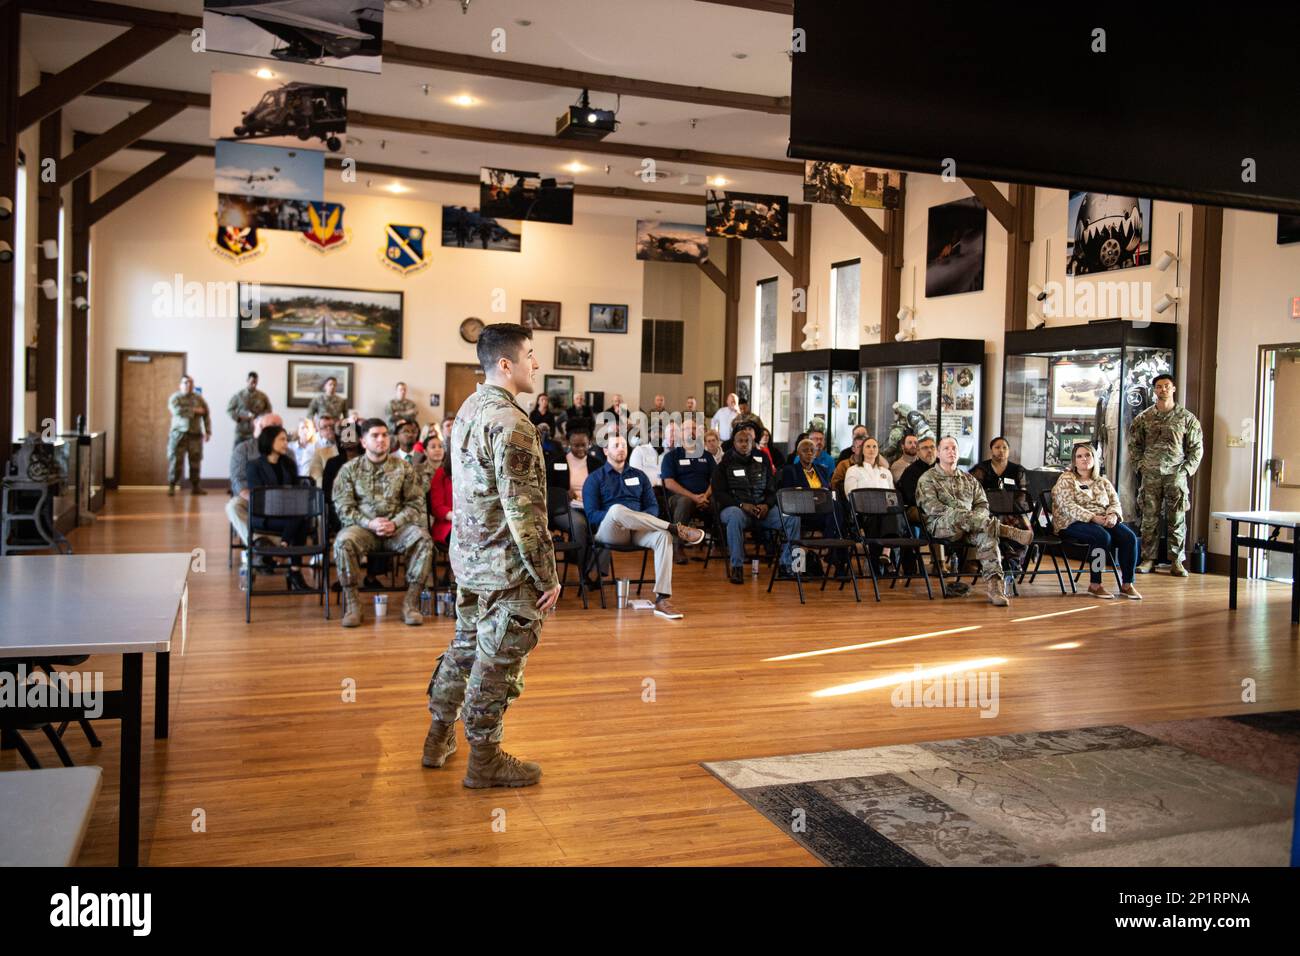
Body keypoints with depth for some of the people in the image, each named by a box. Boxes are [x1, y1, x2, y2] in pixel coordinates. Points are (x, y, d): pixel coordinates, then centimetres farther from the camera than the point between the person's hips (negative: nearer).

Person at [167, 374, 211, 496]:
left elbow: (206, 415, 7)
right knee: (175, 460, -5)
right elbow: (177, 411, -17)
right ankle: (172, 486, 1)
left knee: (196, 460, 0)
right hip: (179, 434, -2)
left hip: (196, 434, 2)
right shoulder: (175, 398, 3)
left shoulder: (199, 398, 11)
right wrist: (194, 410, -12)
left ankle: (195, 486, 8)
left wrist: (208, 432, -1)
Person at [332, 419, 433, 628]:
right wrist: (369, 523, -16)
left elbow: (415, 503, 5)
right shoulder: (349, 470, 7)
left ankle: (411, 603, -21)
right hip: (363, 526, -1)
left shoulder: (403, 468, 10)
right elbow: (344, 508, 0)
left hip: (397, 526, 1)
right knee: (343, 541, -34)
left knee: (423, 539, -29)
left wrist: (395, 523, -13)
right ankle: (352, 604, -21)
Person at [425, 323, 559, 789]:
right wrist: (547, 577, -17)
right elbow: (523, 509, -24)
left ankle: (439, 736, 35)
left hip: (468, 557, 9)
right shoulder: (510, 422, -22)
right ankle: (484, 759, 18)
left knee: (467, 643, 22)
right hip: (507, 565, -9)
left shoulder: (468, 409, 9)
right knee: (498, 660, 4)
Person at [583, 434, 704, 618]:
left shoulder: (639, 475, 21)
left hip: (637, 530, 3)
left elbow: (653, 507, 14)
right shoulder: (594, 479, 10)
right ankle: (675, 528, -32)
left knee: (663, 536, -31)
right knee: (617, 509, -38)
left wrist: (639, 520, -8)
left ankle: (662, 599, -38)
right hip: (608, 531, -3)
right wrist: (617, 516, -17)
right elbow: (591, 515, -1)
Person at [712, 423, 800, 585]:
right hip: (734, 507, -3)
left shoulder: (761, 463, 18)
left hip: (763, 509, 4)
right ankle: (736, 567, -32)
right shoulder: (725, 465, 8)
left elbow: (772, 491, 17)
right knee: (735, 517, -41)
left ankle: (786, 565, -15)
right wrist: (742, 505, -17)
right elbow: (719, 493, -2)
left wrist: (766, 505, -7)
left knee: (793, 517, -20)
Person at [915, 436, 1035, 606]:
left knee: (987, 534, -31)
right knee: (958, 515, -38)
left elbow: (982, 504, 18)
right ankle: (1010, 532, -39)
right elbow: (931, 507, -6)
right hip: (940, 525, -4)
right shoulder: (928, 479, 10)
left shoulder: (968, 479, 25)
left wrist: (975, 520, -7)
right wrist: (968, 516, -15)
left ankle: (994, 585, -41)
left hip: (967, 528, 4)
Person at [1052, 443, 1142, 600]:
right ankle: (1094, 584, -26)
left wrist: (1113, 515, -15)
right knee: (1102, 536, -35)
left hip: (1103, 521, 6)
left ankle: (1127, 584, -16)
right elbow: (1068, 507, -12)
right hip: (1074, 523, -5)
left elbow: (1115, 502, 10)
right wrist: (1093, 518, -24)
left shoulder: (1103, 482, 20)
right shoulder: (1066, 480, 1)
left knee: (1129, 536, -22)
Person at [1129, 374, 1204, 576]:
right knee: (1149, 519, 3)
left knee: (1177, 520, 1)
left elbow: (1197, 447, 6)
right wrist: (1140, 466, 0)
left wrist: (1187, 469, -3)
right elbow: (1134, 444, 10)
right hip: (1150, 476, 1)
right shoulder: (1143, 418, 8)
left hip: (1176, 475, -1)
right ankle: (1148, 559, 8)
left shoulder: (1186, 418, 5)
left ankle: (1176, 561, 7)